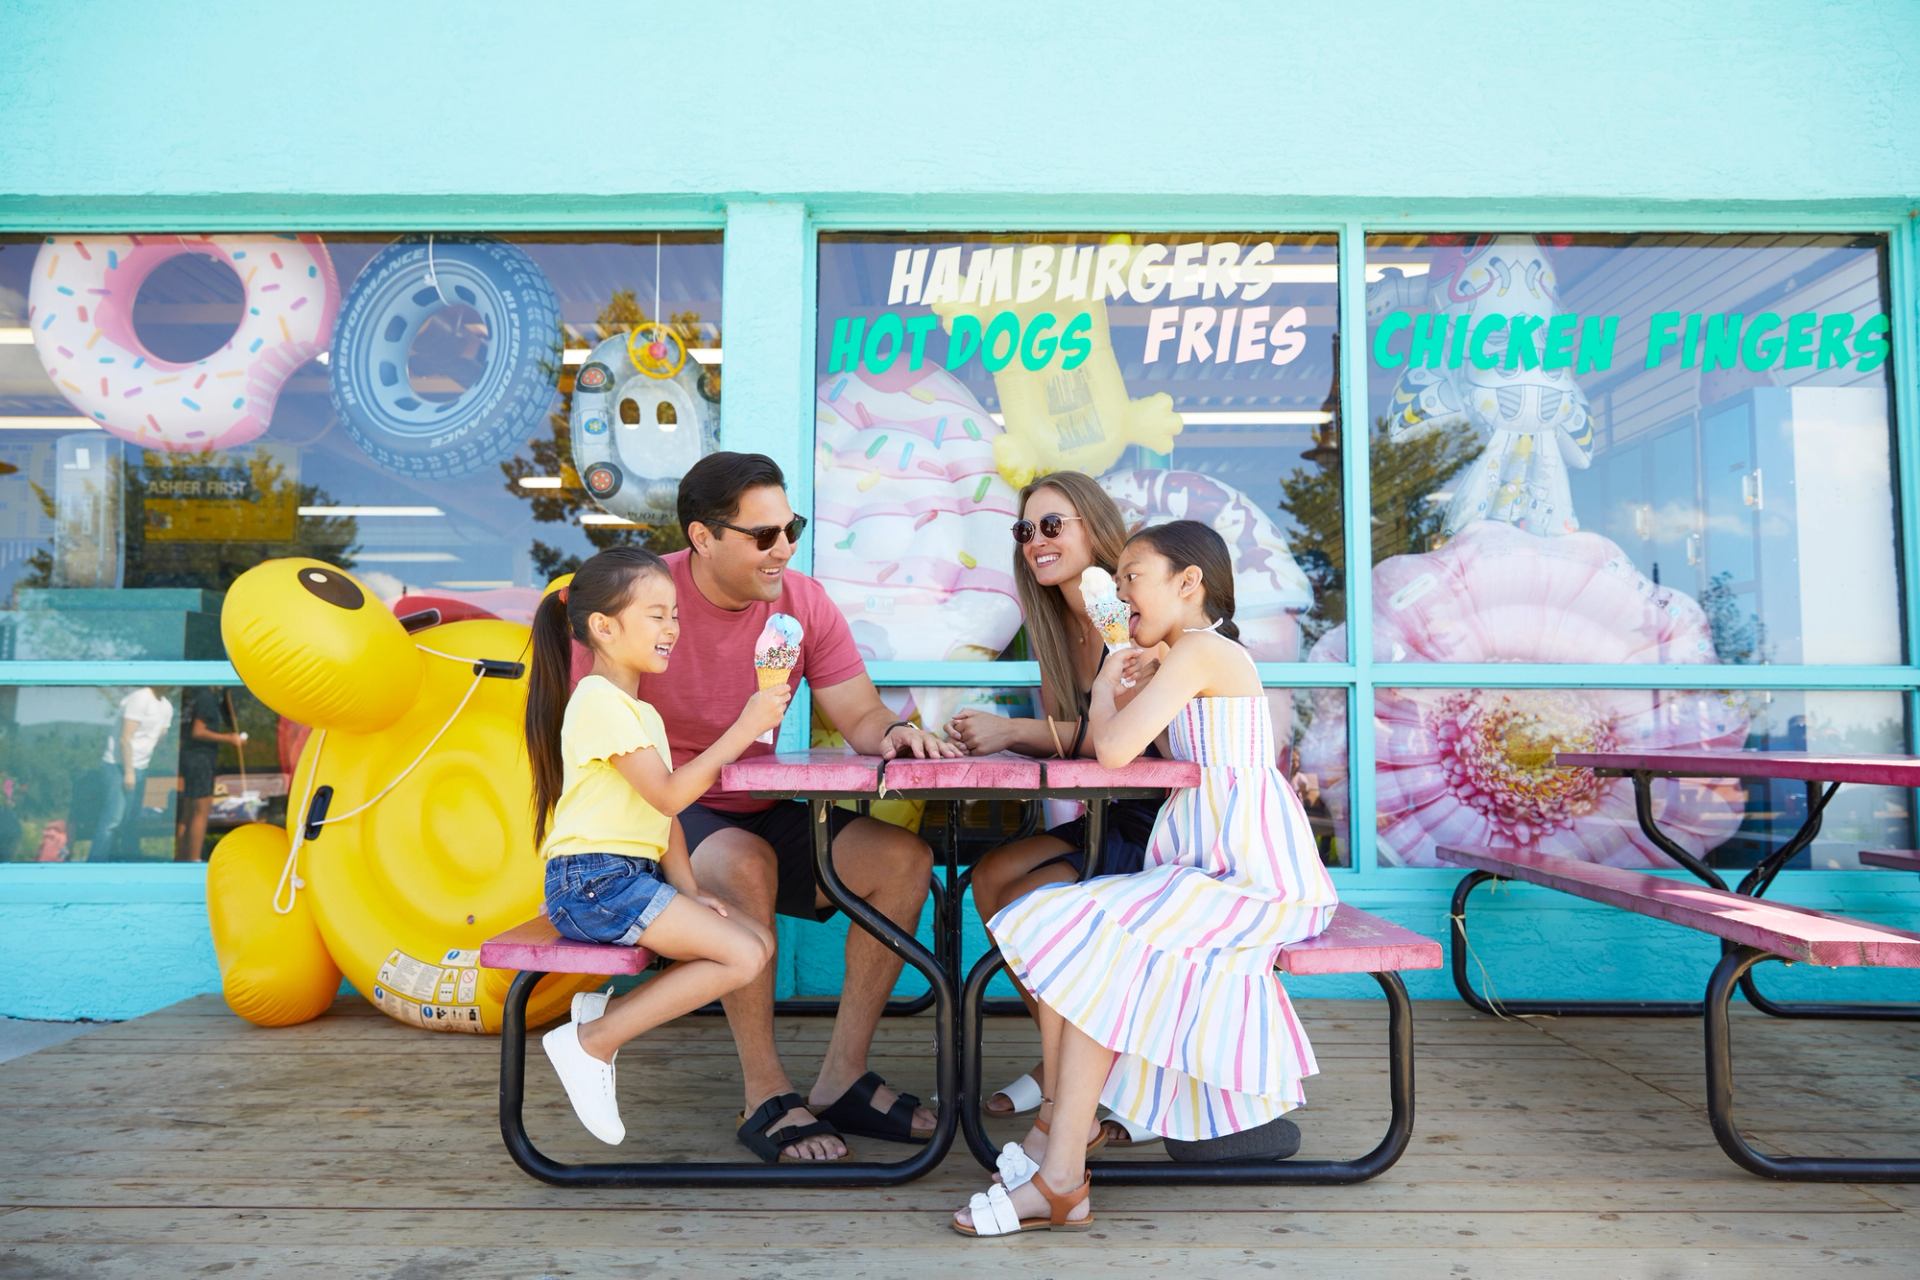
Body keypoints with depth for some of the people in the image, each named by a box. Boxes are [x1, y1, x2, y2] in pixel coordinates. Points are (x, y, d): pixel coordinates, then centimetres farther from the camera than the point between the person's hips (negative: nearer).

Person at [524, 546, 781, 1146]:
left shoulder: (640, 710, 21)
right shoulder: (600, 701, -12)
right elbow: (668, 794, -21)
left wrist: (688, 889, 4)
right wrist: (744, 728, -20)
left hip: (632, 877, 10)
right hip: (593, 882, -10)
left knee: (759, 940, 1)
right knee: (742, 956, -17)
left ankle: (609, 1010, 3)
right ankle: (591, 1042, -8)